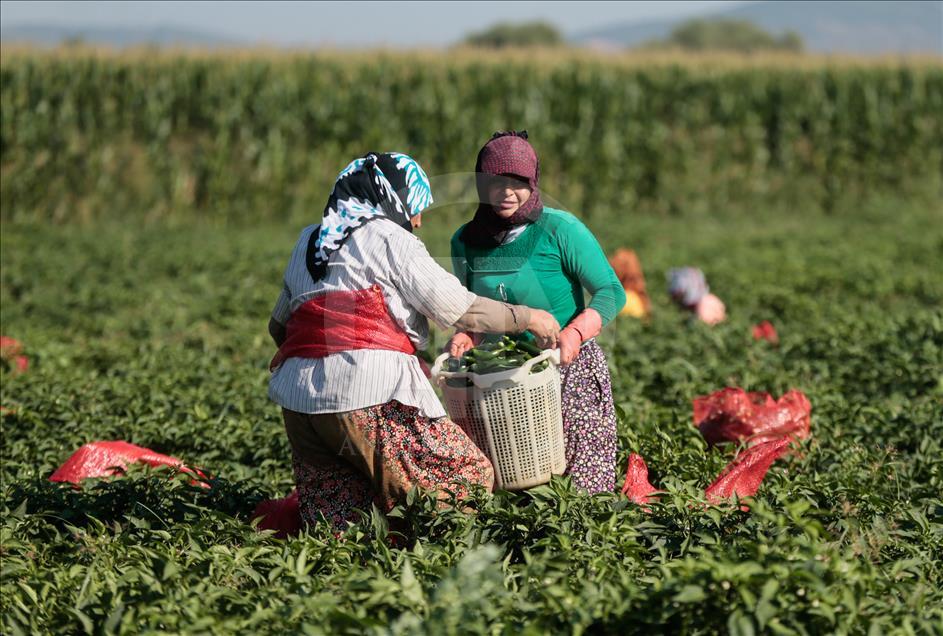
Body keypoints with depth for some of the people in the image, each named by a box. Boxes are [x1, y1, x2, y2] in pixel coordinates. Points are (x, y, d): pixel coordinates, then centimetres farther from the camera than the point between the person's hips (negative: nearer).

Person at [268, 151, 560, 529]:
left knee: (338, 524, 10)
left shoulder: (308, 241, 23)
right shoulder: (390, 238, 1)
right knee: (470, 479, -4)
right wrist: (527, 318, 8)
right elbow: (456, 307, -3)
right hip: (370, 396, -7)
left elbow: (278, 325, 30)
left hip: (299, 398, 7)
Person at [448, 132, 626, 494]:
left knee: (580, 485, -5)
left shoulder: (560, 230, -10)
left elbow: (612, 293, -10)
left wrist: (575, 332, -26)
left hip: (570, 370, -4)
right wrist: (464, 335, -4)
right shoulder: (466, 242, 4)